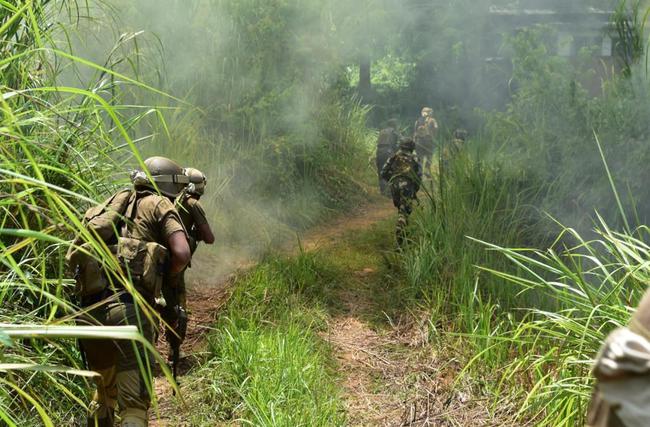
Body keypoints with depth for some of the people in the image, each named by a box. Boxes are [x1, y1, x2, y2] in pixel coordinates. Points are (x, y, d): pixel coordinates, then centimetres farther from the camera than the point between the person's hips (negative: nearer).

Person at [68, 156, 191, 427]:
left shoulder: (114, 202, 24)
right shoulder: (159, 204, 7)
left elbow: (73, 257, 24)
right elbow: (182, 254, -7)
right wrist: (163, 276, 12)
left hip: (89, 311, 6)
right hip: (128, 309, -6)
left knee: (105, 391, 26)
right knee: (134, 403, -3)